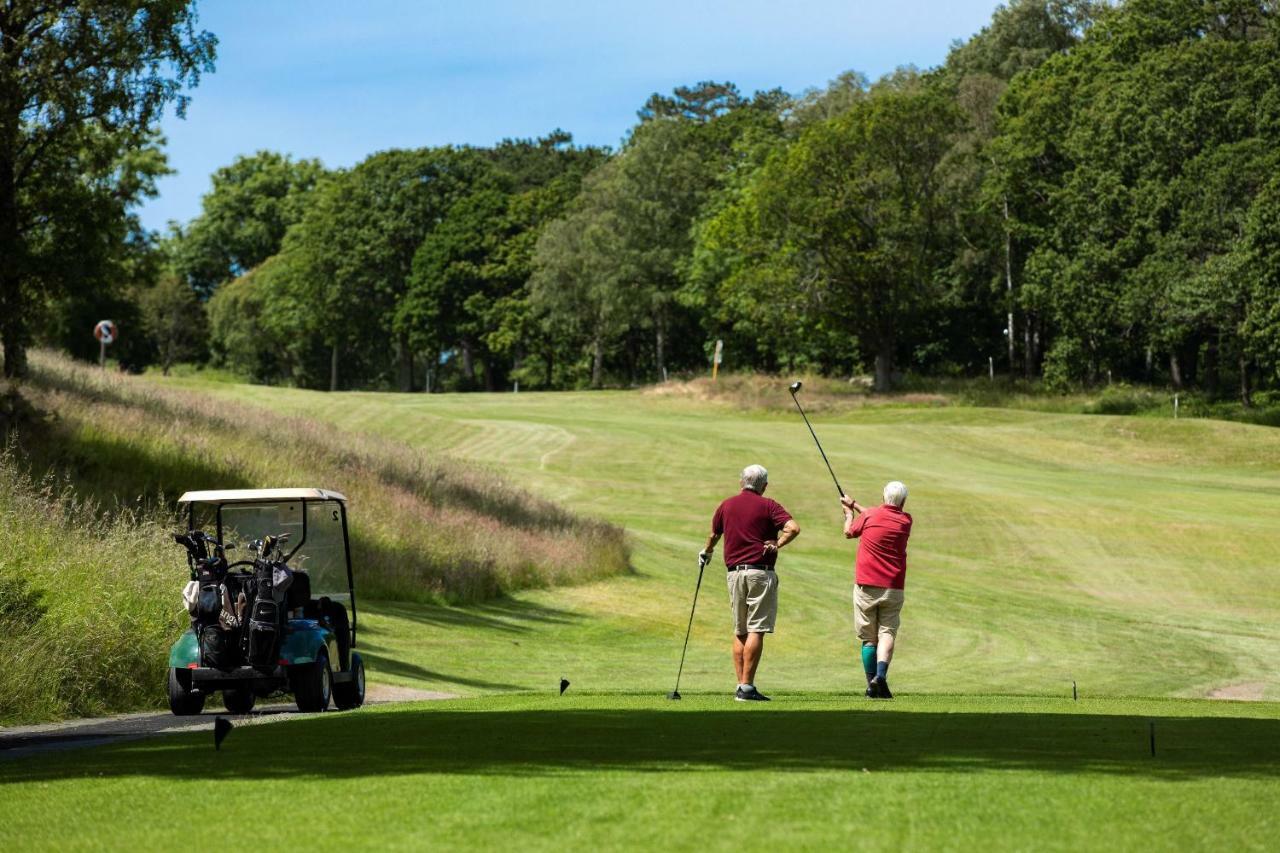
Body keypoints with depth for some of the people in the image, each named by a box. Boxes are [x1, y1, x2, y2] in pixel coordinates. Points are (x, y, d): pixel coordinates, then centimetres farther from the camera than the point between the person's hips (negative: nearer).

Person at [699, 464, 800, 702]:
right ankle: (747, 687, -12)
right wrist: (777, 545, -7)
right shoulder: (768, 506, -2)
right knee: (756, 631, -6)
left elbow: (713, 535, 25)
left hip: (734, 573, 4)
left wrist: (706, 553, 44)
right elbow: (793, 528, -18)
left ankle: (740, 686, 9)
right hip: (760, 572, -4)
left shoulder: (726, 505, 11)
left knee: (739, 632, 12)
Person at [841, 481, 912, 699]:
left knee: (868, 638, 7)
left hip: (866, 586, -1)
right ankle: (881, 675, -27)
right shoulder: (906, 521, 5)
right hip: (893, 589, 1)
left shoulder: (868, 516, -4)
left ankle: (871, 686, 6)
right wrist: (855, 505, 34)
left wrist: (849, 512, 35)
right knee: (887, 633, -3)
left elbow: (849, 532, 15)